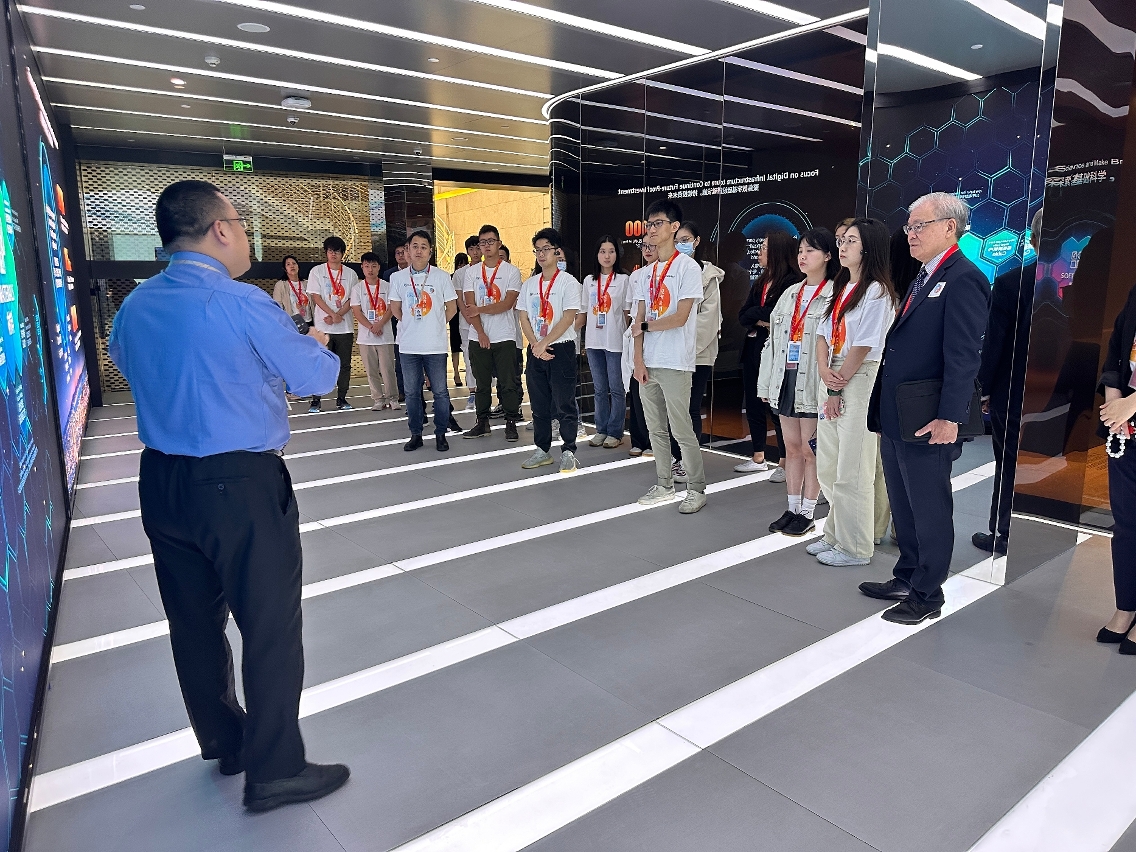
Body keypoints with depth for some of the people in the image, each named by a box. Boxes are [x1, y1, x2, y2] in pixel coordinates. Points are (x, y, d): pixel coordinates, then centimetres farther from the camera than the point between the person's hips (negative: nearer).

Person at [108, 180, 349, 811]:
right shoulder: (243, 303, -16)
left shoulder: (134, 306, 5)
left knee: (195, 621, 18)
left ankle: (223, 742, 38)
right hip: (242, 485, -7)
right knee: (271, 627, 4)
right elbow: (316, 376, -8)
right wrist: (316, 342, 13)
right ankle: (274, 771, 16)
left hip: (162, 482, 8)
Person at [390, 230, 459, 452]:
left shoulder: (441, 277, -1)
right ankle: (415, 434, 19)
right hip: (408, 346, 2)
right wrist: (410, 325, 7)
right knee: (411, 392, 8)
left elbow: (452, 307, 6)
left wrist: (436, 325, 4)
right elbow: (395, 307, 15)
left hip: (435, 345, -2)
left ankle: (440, 434, 14)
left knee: (440, 391, 2)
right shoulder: (398, 277, 5)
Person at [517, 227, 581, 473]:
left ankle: (568, 452, 6)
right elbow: (524, 318, 8)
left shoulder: (568, 282, -4)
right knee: (539, 405, 10)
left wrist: (544, 343, -15)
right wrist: (536, 346, -7)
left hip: (562, 349, -5)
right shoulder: (529, 284, 12)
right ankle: (543, 450, 19)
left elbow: (568, 318, -12)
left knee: (565, 405, -3)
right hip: (536, 350, 5)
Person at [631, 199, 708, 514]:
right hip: (648, 363, 7)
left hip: (675, 364, -7)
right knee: (656, 428, 12)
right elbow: (639, 318, 9)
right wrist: (638, 360, -1)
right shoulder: (648, 272, 14)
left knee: (682, 429, -3)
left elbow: (680, 317, -15)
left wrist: (644, 327, -2)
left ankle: (697, 489, 10)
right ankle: (664, 485, 24)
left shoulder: (688, 266, -6)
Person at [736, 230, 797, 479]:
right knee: (754, 405, 12)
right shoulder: (760, 283, 16)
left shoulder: (791, 281, -10)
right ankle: (759, 458, 24)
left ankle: (785, 462, 7)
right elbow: (743, 316, 5)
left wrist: (754, 315, -8)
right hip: (754, 350, 8)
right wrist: (762, 320, -12)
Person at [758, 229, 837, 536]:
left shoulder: (834, 295, -8)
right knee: (792, 447, 13)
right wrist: (766, 383, 11)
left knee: (810, 449, 2)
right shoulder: (790, 294, 14)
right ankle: (792, 509, 23)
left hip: (812, 382, -7)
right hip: (785, 379, 7)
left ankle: (807, 514, 14)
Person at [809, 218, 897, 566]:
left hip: (859, 382, -8)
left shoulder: (877, 291, -10)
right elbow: (823, 334, 10)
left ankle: (854, 548, 9)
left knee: (851, 471, -3)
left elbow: (862, 346, -14)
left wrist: (838, 388, -10)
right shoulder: (840, 288, 15)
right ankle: (835, 535, 26)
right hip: (832, 381, 8)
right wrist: (824, 371, -8)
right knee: (827, 467, 13)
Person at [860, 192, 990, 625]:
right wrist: (883, 410, 16)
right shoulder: (922, 278, 16)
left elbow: (964, 357, -20)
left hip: (927, 424, -9)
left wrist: (949, 418, -23)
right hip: (895, 419, 9)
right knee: (903, 506, 19)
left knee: (930, 511, 5)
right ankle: (907, 578, 34)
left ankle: (927, 596, 18)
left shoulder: (963, 279, -14)